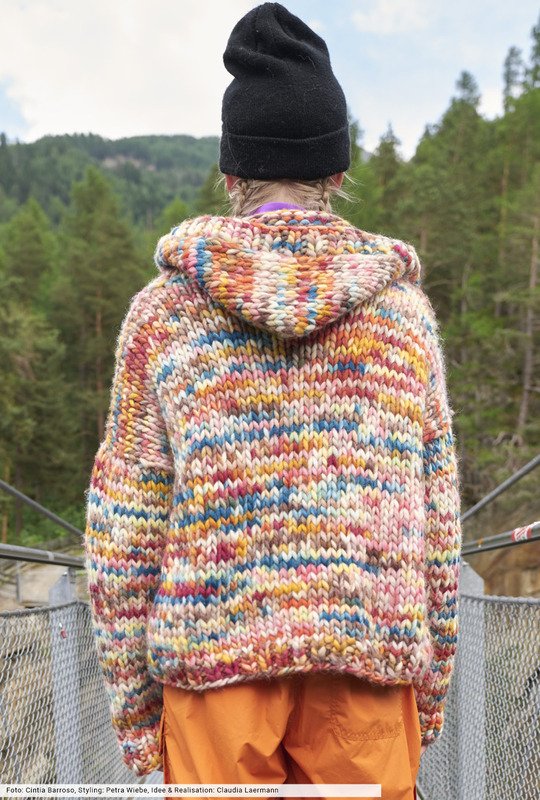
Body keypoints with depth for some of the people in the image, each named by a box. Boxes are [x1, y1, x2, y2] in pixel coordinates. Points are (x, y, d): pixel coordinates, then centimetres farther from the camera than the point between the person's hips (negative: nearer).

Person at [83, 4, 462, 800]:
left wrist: (131, 696, 9)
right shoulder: (403, 303, 3)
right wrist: (434, 681, 15)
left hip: (214, 657, 0)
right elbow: (436, 514, 5)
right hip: (370, 653, 1)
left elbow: (124, 521, 0)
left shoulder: (165, 306, 1)